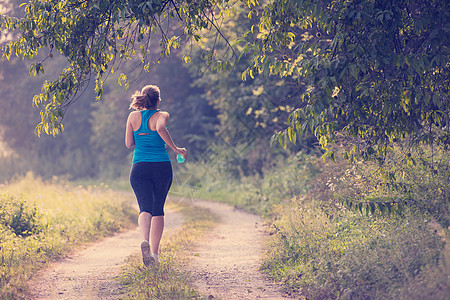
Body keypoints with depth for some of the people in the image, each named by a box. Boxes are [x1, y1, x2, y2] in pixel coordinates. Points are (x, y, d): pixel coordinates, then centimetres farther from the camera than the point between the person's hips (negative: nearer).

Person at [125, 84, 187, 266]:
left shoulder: (133, 116, 7)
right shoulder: (161, 115, -1)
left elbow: (128, 144, 9)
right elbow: (161, 128, -24)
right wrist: (175, 149, -16)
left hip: (140, 168, 1)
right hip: (162, 167, -1)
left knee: (145, 208, -9)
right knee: (158, 210, 12)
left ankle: (145, 240, -39)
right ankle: (155, 253, 14)